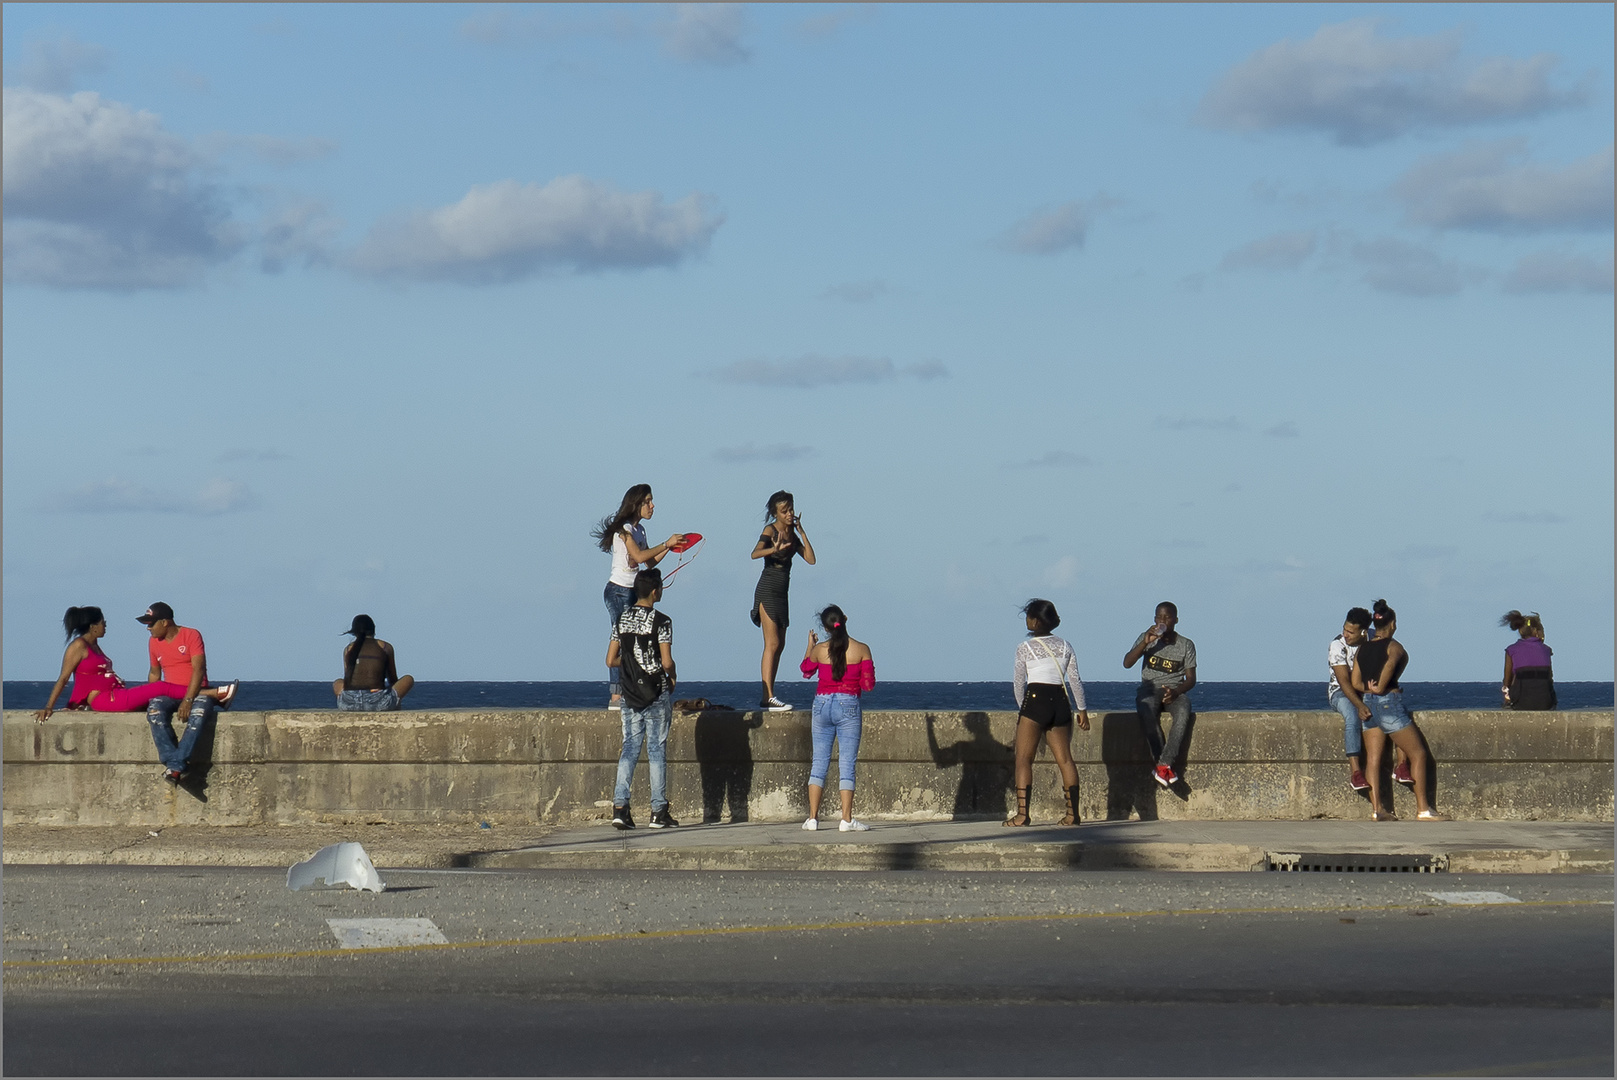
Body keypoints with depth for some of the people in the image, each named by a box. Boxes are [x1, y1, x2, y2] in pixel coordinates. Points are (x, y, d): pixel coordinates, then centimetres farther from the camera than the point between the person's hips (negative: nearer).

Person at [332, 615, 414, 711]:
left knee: (337, 684, 38)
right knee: (408, 679, 20)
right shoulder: (385, 647, 11)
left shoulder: (348, 649, 17)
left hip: (349, 704, 2)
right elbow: (393, 680, 21)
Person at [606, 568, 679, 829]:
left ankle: (619, 807, -3)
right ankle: (658, 812, 3)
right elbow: (667, 662, -17)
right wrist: (672, 675, 3)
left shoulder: (622, 620, 5)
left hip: (629, 693, 5)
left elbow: (611, 660, 6)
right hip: (656, 693, -5)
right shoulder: (661, 622, -12)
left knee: (629, 747, 8)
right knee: (657, 750, 2)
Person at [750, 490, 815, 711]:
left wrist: (801, 532, 1)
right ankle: (768, 698, -20)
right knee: (772, 643, -15)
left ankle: (768, 696, 14)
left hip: (781, 593, 9)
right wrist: (775, 549, -44)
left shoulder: (792, 534, 13)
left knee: (779, 645, 10)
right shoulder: (771, 531, -9)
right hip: (768, 591, -9)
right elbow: (755, 553, -26)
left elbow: (810, 559, 6)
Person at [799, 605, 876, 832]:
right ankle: (846, 819, -5)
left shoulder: (819, 649, -2)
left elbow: (806, 671, 18)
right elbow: (868, 684, -5)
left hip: (822, 704, 2)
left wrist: (810, 645, 31)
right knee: (847, 764, 1)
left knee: (819, 762, 8)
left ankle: (813, 817, 4)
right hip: (849, 706, -2)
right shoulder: (862, 649, -6)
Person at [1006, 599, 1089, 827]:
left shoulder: (1025, 648, -2)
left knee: (1023, 759, -1)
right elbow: (1075, 679, 6)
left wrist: (1022, 707, 17)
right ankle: (1072, 813, 2)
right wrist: (1082, 709, 13)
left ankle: (1022, 813, -10)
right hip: (1060, 701, 5)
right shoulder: (1065, 647, 9)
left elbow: (1018, 683, 1)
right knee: (1064, 759, 7)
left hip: (1035, 700, -5)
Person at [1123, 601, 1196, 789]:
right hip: (1150, 689, 0)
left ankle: (1163, 765, -38)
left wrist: (1176, 691, -18)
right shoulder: (1147, 638, 7)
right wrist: (1145, 643, -17)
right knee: (1147, 712, -38)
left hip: (1175, 691, 0)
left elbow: (1191, 679, 3)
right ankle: (1165, 765, -38)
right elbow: (1127, 663, -5)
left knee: (1183, 713, -37)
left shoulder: (1186, 645, 6)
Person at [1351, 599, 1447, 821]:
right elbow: (1390, 664, -24)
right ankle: (1423, 809, -2)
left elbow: (1356, 682, 5)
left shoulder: (1361, 649, 9)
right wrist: (1380, 688, -7)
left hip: (1368, 704, 6)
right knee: (1418, 754, 2)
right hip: (1390, 702, -6)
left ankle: (1376, 809, -4)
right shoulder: (1393, 646, -8)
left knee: (1373, 758, 4)